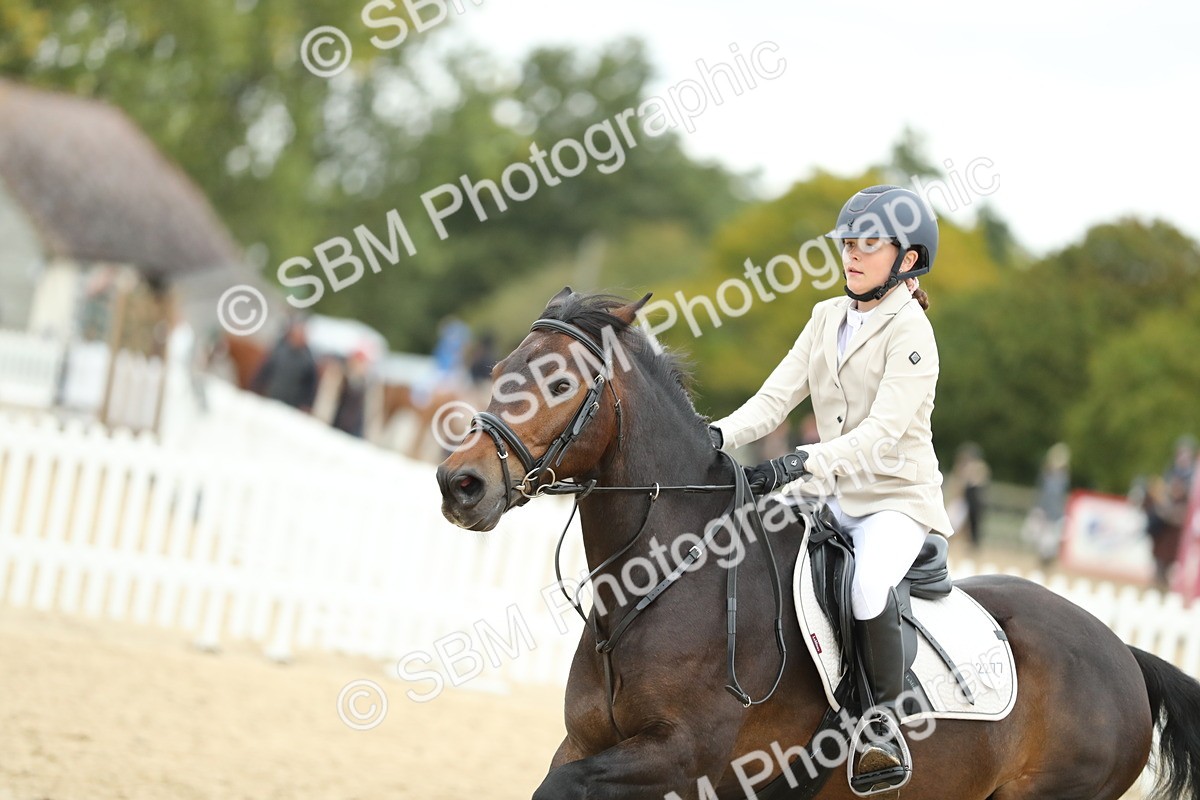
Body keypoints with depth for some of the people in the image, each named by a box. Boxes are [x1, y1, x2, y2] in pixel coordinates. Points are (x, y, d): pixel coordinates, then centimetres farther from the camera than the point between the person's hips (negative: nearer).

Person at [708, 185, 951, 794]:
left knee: (868, 585, -34)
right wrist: (721, 435, -16)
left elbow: (882, 432, -23)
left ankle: (885, 728, -21)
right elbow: (776, 396, 2)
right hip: (837, 500, 8)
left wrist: (805, 463, -35)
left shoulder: (910, 331, -13)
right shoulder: (828, 318, 9)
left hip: (898, 499, -8)